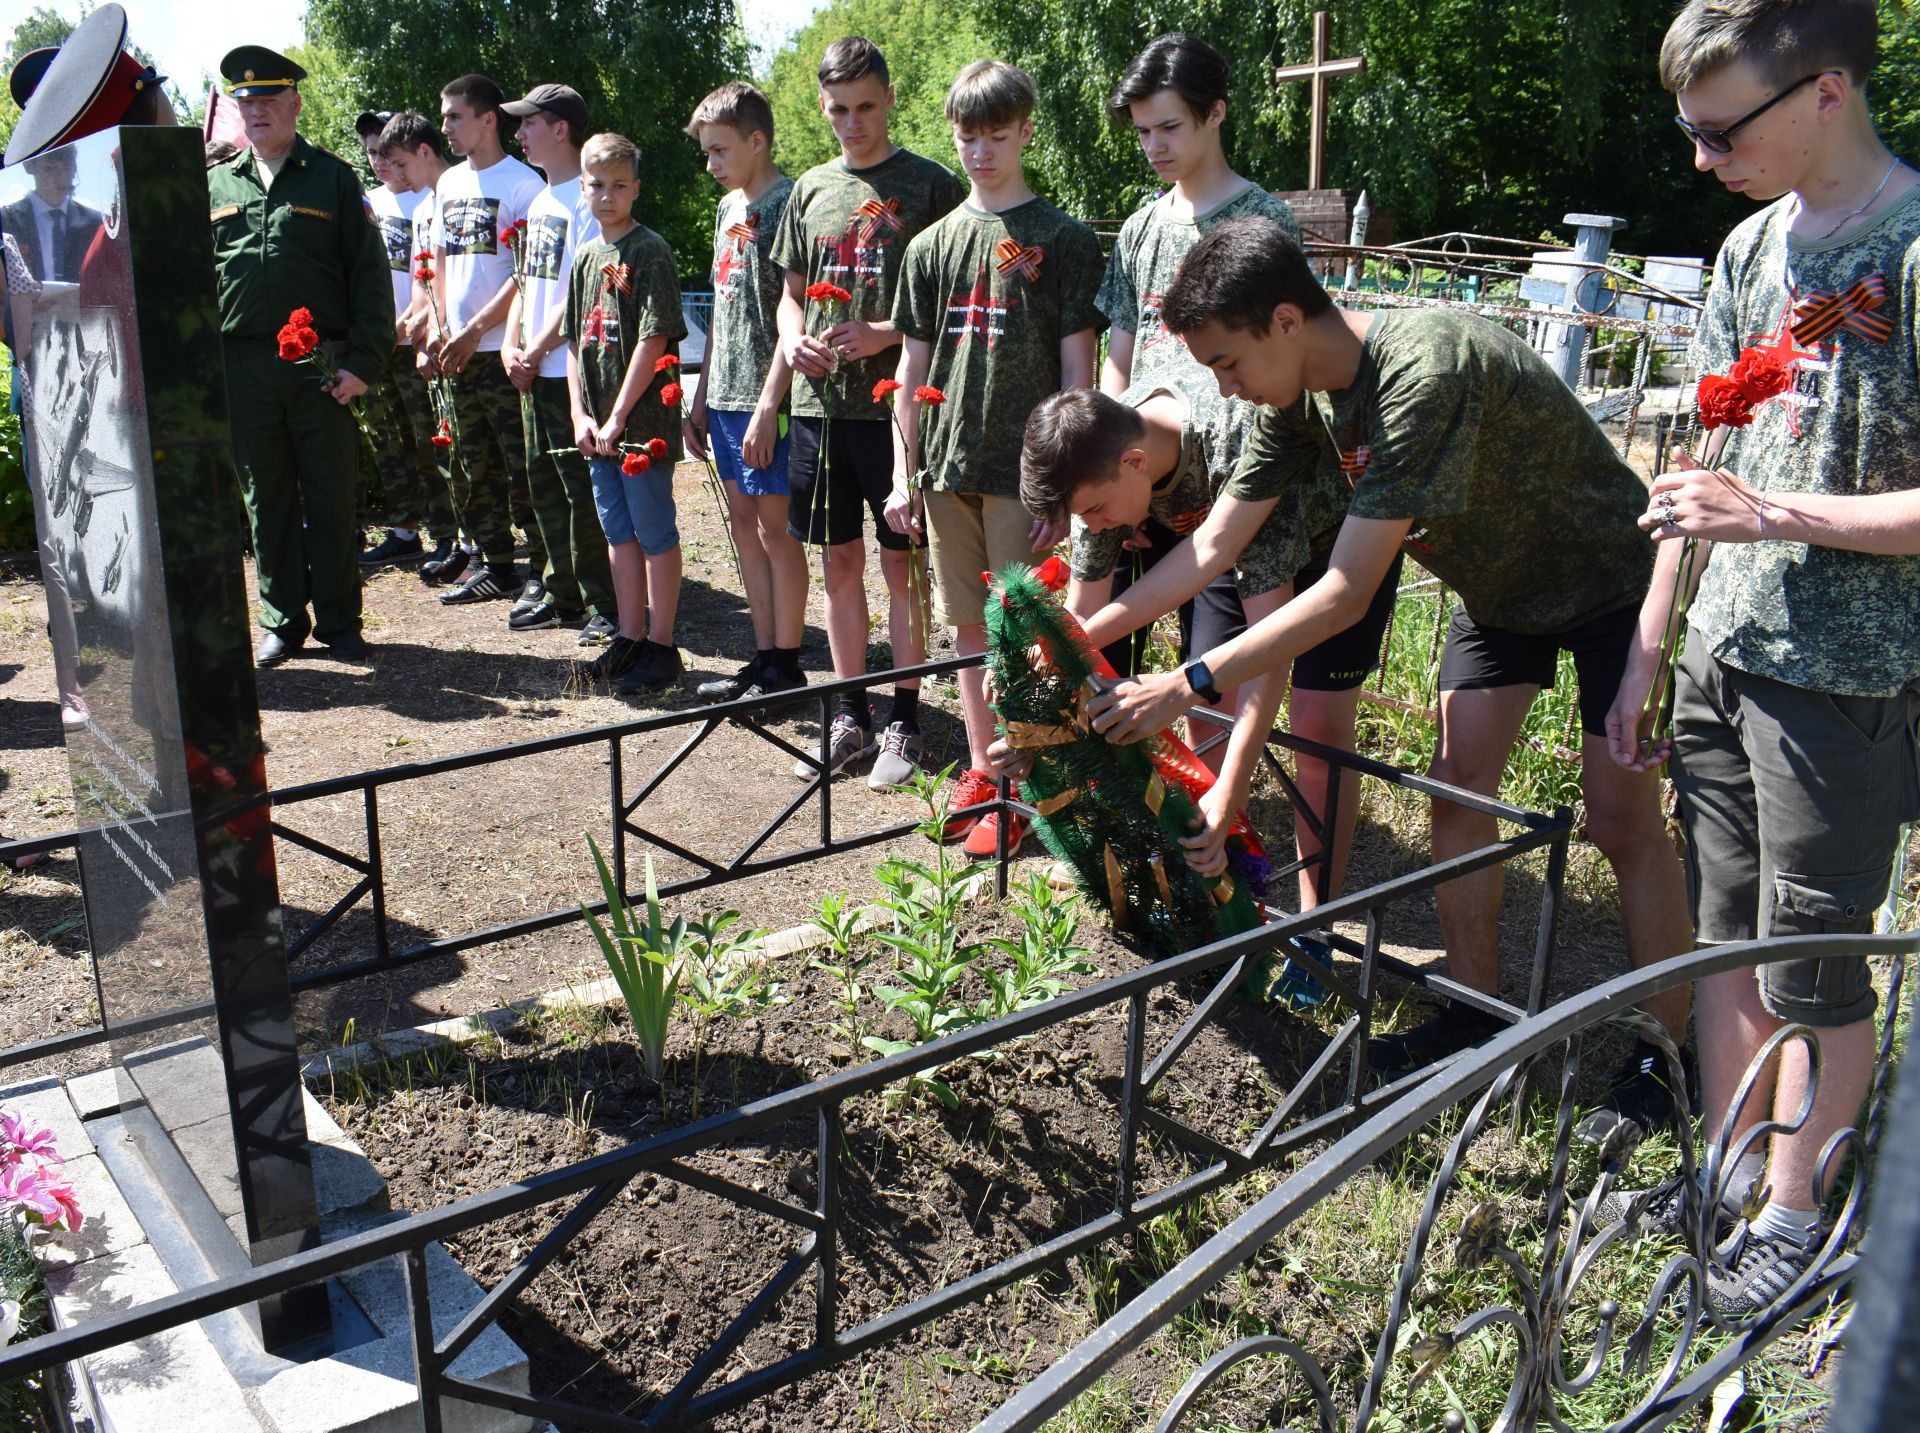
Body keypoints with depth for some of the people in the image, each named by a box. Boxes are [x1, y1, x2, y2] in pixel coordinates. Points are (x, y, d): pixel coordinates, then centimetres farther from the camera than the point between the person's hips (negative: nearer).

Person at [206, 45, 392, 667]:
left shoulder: (332, 178, 5)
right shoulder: (214, 186, 14)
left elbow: (370, 274, 0)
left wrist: (363, 361, -10)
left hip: (323, 367, -3)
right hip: (242, 369, 3)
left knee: (332, 501, 3)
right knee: (267, 502, 8)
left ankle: (339, 621, 14)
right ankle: (282, 622, 18)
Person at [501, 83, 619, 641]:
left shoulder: (587, 200, -11)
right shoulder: (540, 202, 17)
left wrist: (537, 352, -13)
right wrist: (511, 346, 6)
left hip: (572, 370, -9)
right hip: (533, 372, 9)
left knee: (584, 490, -5)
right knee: (545, 486, 13)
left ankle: (604, 604, 2)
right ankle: (562, 593, 23)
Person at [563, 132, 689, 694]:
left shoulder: (650, 252, -8)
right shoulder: (586, 257, 13)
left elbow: (654, 340, -15)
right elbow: (574, 341, 14)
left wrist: (618, 417, -16)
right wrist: (581, 415, 2)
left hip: (643, 419, -7)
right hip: (597, 427, 7)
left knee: (655, 532, 0)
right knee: (619, 532, 13)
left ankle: (661, 647, 8)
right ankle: (629, 639, 24)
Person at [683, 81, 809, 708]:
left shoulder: (788, 201, -11)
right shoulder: (728, 206, 16)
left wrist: (768, 404, -20)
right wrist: (701, 398, 18)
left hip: (766, 398, -9)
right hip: (727, 394, 9)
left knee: (774, 527, -3)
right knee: (744, 522, 11)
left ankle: (786, 668, 7)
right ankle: (764, 657, 20)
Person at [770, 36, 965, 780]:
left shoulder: (928, 184, -1)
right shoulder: (810, 189, 13)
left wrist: (885, 334, -18)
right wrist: (793, 340, -2)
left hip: (895, 403, -4)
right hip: (821, 403, 5)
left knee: (902, 563, 2)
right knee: (841, 560, 10)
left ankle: (904, 717, 14)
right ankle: (850, 716, 21)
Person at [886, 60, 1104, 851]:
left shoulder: (1064, 239, -1)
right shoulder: (933, 244, 11)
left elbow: (1077, 369, -4)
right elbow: (913, 368, 12)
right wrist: (905, 473, 8)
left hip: (1026, 469, -4)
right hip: (949, 466, 5)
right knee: (968, 626, 11)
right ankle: (981, 770, 23)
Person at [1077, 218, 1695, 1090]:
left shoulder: (1423, 375, -38)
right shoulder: (1299, 398, -11)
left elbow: (1345, 596, -37)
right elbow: (1213, 547, -6)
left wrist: (1189, 683, -35)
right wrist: (1085, 635, -11)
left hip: (1607, 581, -7)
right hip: (1498, 583, 8)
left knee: (1622, 823, -5)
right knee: (1458, 785, 3)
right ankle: (1476, 1018, 16)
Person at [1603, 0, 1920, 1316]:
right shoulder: (1753, 248, 8)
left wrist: (1773, 514, -20)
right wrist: (1644, 656, 13)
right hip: (1726, 657, 7)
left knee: (1814, 968, 6)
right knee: (1726, 937, 15)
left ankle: (1794, 1215, 24)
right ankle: (1727, 1177, 31)